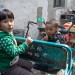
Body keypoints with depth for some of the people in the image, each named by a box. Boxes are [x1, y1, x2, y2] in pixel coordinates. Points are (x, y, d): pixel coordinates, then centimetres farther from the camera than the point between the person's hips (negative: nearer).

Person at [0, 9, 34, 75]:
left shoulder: (8, 33, -1)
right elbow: (13, 52, -32)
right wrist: (26, 43, -26)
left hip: (13, 61, 11)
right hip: (7, 67, -10)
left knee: (29, 66, 27)